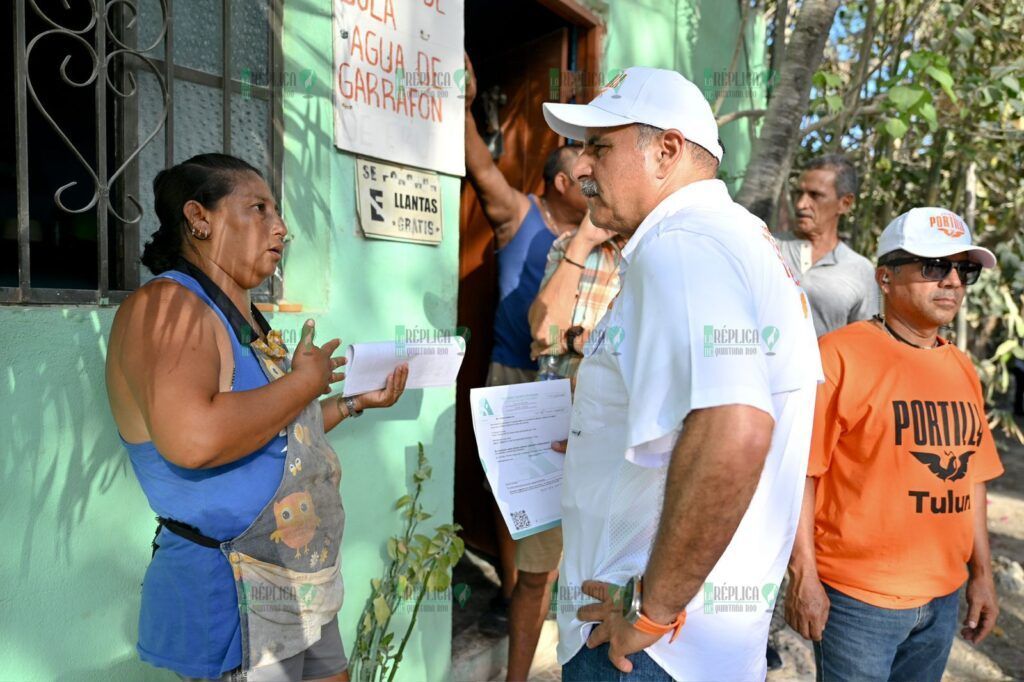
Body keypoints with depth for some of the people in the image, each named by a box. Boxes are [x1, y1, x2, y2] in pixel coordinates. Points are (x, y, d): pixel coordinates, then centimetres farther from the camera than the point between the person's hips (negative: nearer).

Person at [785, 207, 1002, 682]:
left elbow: (969, 476, 13)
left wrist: (981, 572, 15)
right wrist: (803, 578, -16)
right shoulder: (840, 355, -15)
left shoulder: (961, 368, 7)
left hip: (943, 597, 7)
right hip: (856, 598, -6)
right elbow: (800, 473, -16)